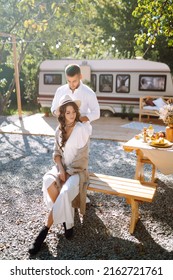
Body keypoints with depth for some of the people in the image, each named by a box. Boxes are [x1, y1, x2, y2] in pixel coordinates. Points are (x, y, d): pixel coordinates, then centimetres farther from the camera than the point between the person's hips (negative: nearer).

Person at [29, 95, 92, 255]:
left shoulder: (82, 128, -12)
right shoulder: (59, 130, 6)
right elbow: (57, 152, 6)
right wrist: (60, 169, -9)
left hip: (77, 170, -5)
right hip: (62, 167, 5)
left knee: (65, 192, -31)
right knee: (48, 181, -27)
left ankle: (46, 229, -13)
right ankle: (67, 221, -9)